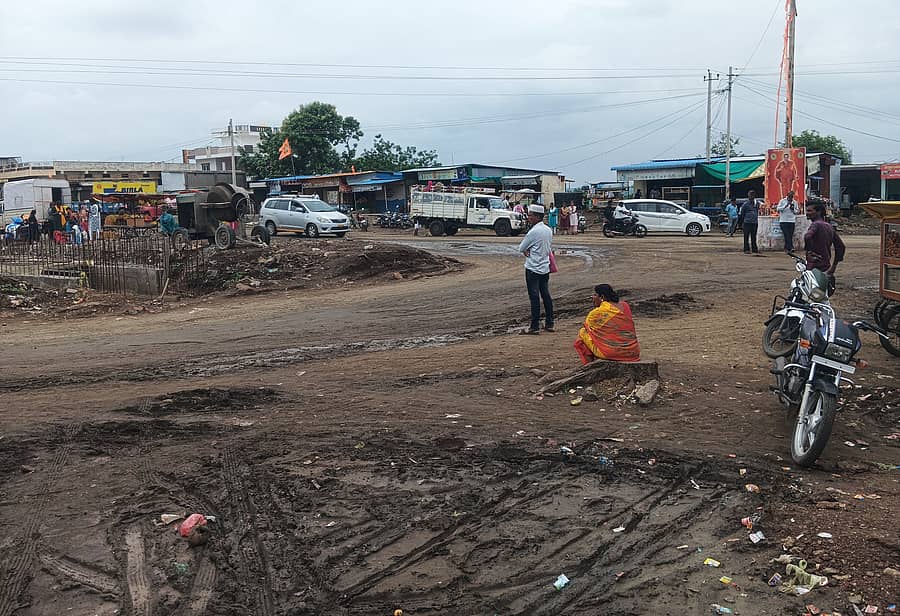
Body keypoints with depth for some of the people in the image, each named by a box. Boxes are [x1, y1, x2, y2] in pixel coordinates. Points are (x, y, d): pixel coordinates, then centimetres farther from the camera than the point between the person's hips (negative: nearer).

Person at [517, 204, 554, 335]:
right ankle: (549, 324, 19)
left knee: (534, 297, -4)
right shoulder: (548, 230, 7)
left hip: (533, 269, -8)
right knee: (546, 295, 14)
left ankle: (535, 327, -2)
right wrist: (530, 250, 2)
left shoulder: (533, 232, -18)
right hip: (545, 268, 8)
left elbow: (521, 248, -12)